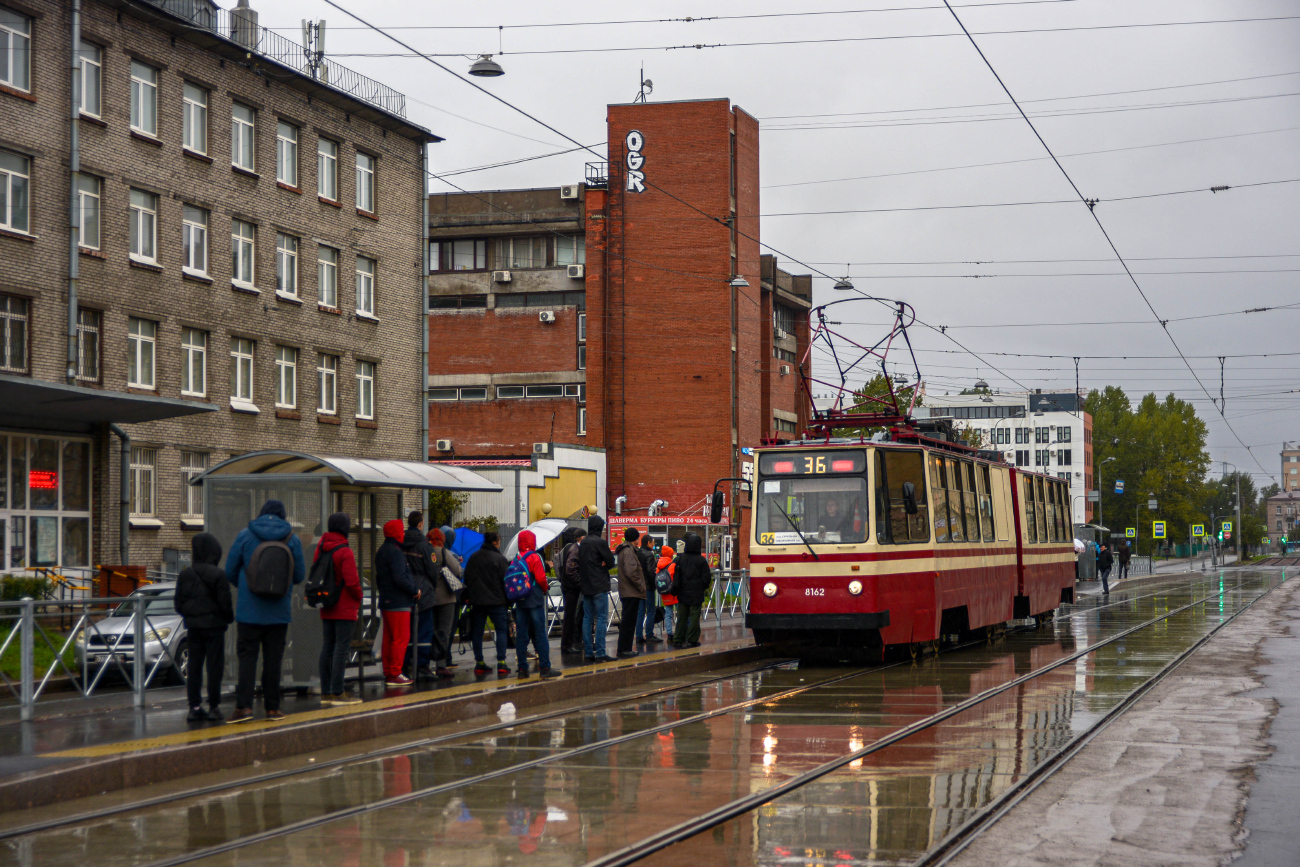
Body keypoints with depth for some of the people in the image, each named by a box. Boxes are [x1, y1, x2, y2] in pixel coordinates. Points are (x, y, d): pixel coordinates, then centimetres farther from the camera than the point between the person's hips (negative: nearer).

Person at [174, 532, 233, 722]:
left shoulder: (185, 574, 1)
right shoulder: (218, 575, -12)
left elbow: (178, 603, 6)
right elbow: (225, 603, -12)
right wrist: (229, 618, 7)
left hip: (193, 626, 4)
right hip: (214, 626, -4)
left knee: (194, 666, 9)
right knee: (214, 666, 1)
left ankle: (194, 707, 8)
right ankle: (213, 707, 0)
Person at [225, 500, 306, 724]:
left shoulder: (245, 535, -1)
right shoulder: (292, 539, 1)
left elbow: (230, 572, 2)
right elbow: (300, 576, 5)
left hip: (249, 610, -1)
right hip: (279, 612, 1)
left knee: (247, 655, 0)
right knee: (273, 658, 7)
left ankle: (244, 705, -10)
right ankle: (272, 707, 8)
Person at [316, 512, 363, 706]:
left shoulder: (320, 548, 8)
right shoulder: (345, 552, -15)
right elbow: (351, 580, -19)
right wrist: (359, 596, -2)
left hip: (326, 609, 8)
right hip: (345, 608, -8)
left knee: (327, 648, 10)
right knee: (342, 647, -5)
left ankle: (325, 693, 13)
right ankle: (337, 693, -6)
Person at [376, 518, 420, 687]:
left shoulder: (381, 551, 16)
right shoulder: (395, 552, -16)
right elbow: (400, 578, -23)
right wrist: (415, 590, -10)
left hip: (386, 601, 10)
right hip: (399, 602, -10)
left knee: (388, 638, 13)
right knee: (401, 638, -7)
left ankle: (388, 672, 17)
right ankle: (395, 674, -7)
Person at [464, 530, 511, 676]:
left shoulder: (474, 558, 7)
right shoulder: (500, 559, -9)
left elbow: (467, 578, 13)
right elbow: (506, 580, -8)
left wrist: (468, 596, 22)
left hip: (477, 601, 4)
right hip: (496, 601, -4)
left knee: (477, 632, 9)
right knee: (501, 630, 2)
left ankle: (479, 663, 9)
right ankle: (501, 663, -6)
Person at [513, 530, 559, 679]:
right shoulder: (535, 558, -10)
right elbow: (541, 578, -15)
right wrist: (546, 588, 3)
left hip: (520, 602, 5)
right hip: (535, 601, -5)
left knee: (521, 635, 7)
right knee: (540, 635, -2)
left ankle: (522, 668, 7)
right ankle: (545, 668, -3)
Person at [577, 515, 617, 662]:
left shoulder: (583, 543, 11)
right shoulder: (599, 542, -13)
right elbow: (611, 561, -9)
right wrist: (603, 565, 9)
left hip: (585, 587, 7)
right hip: (599, 586, -7)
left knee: (587, 618, 9)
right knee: (602, 618, -5)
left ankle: (588, 653, 9)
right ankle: (600, 653, -9)